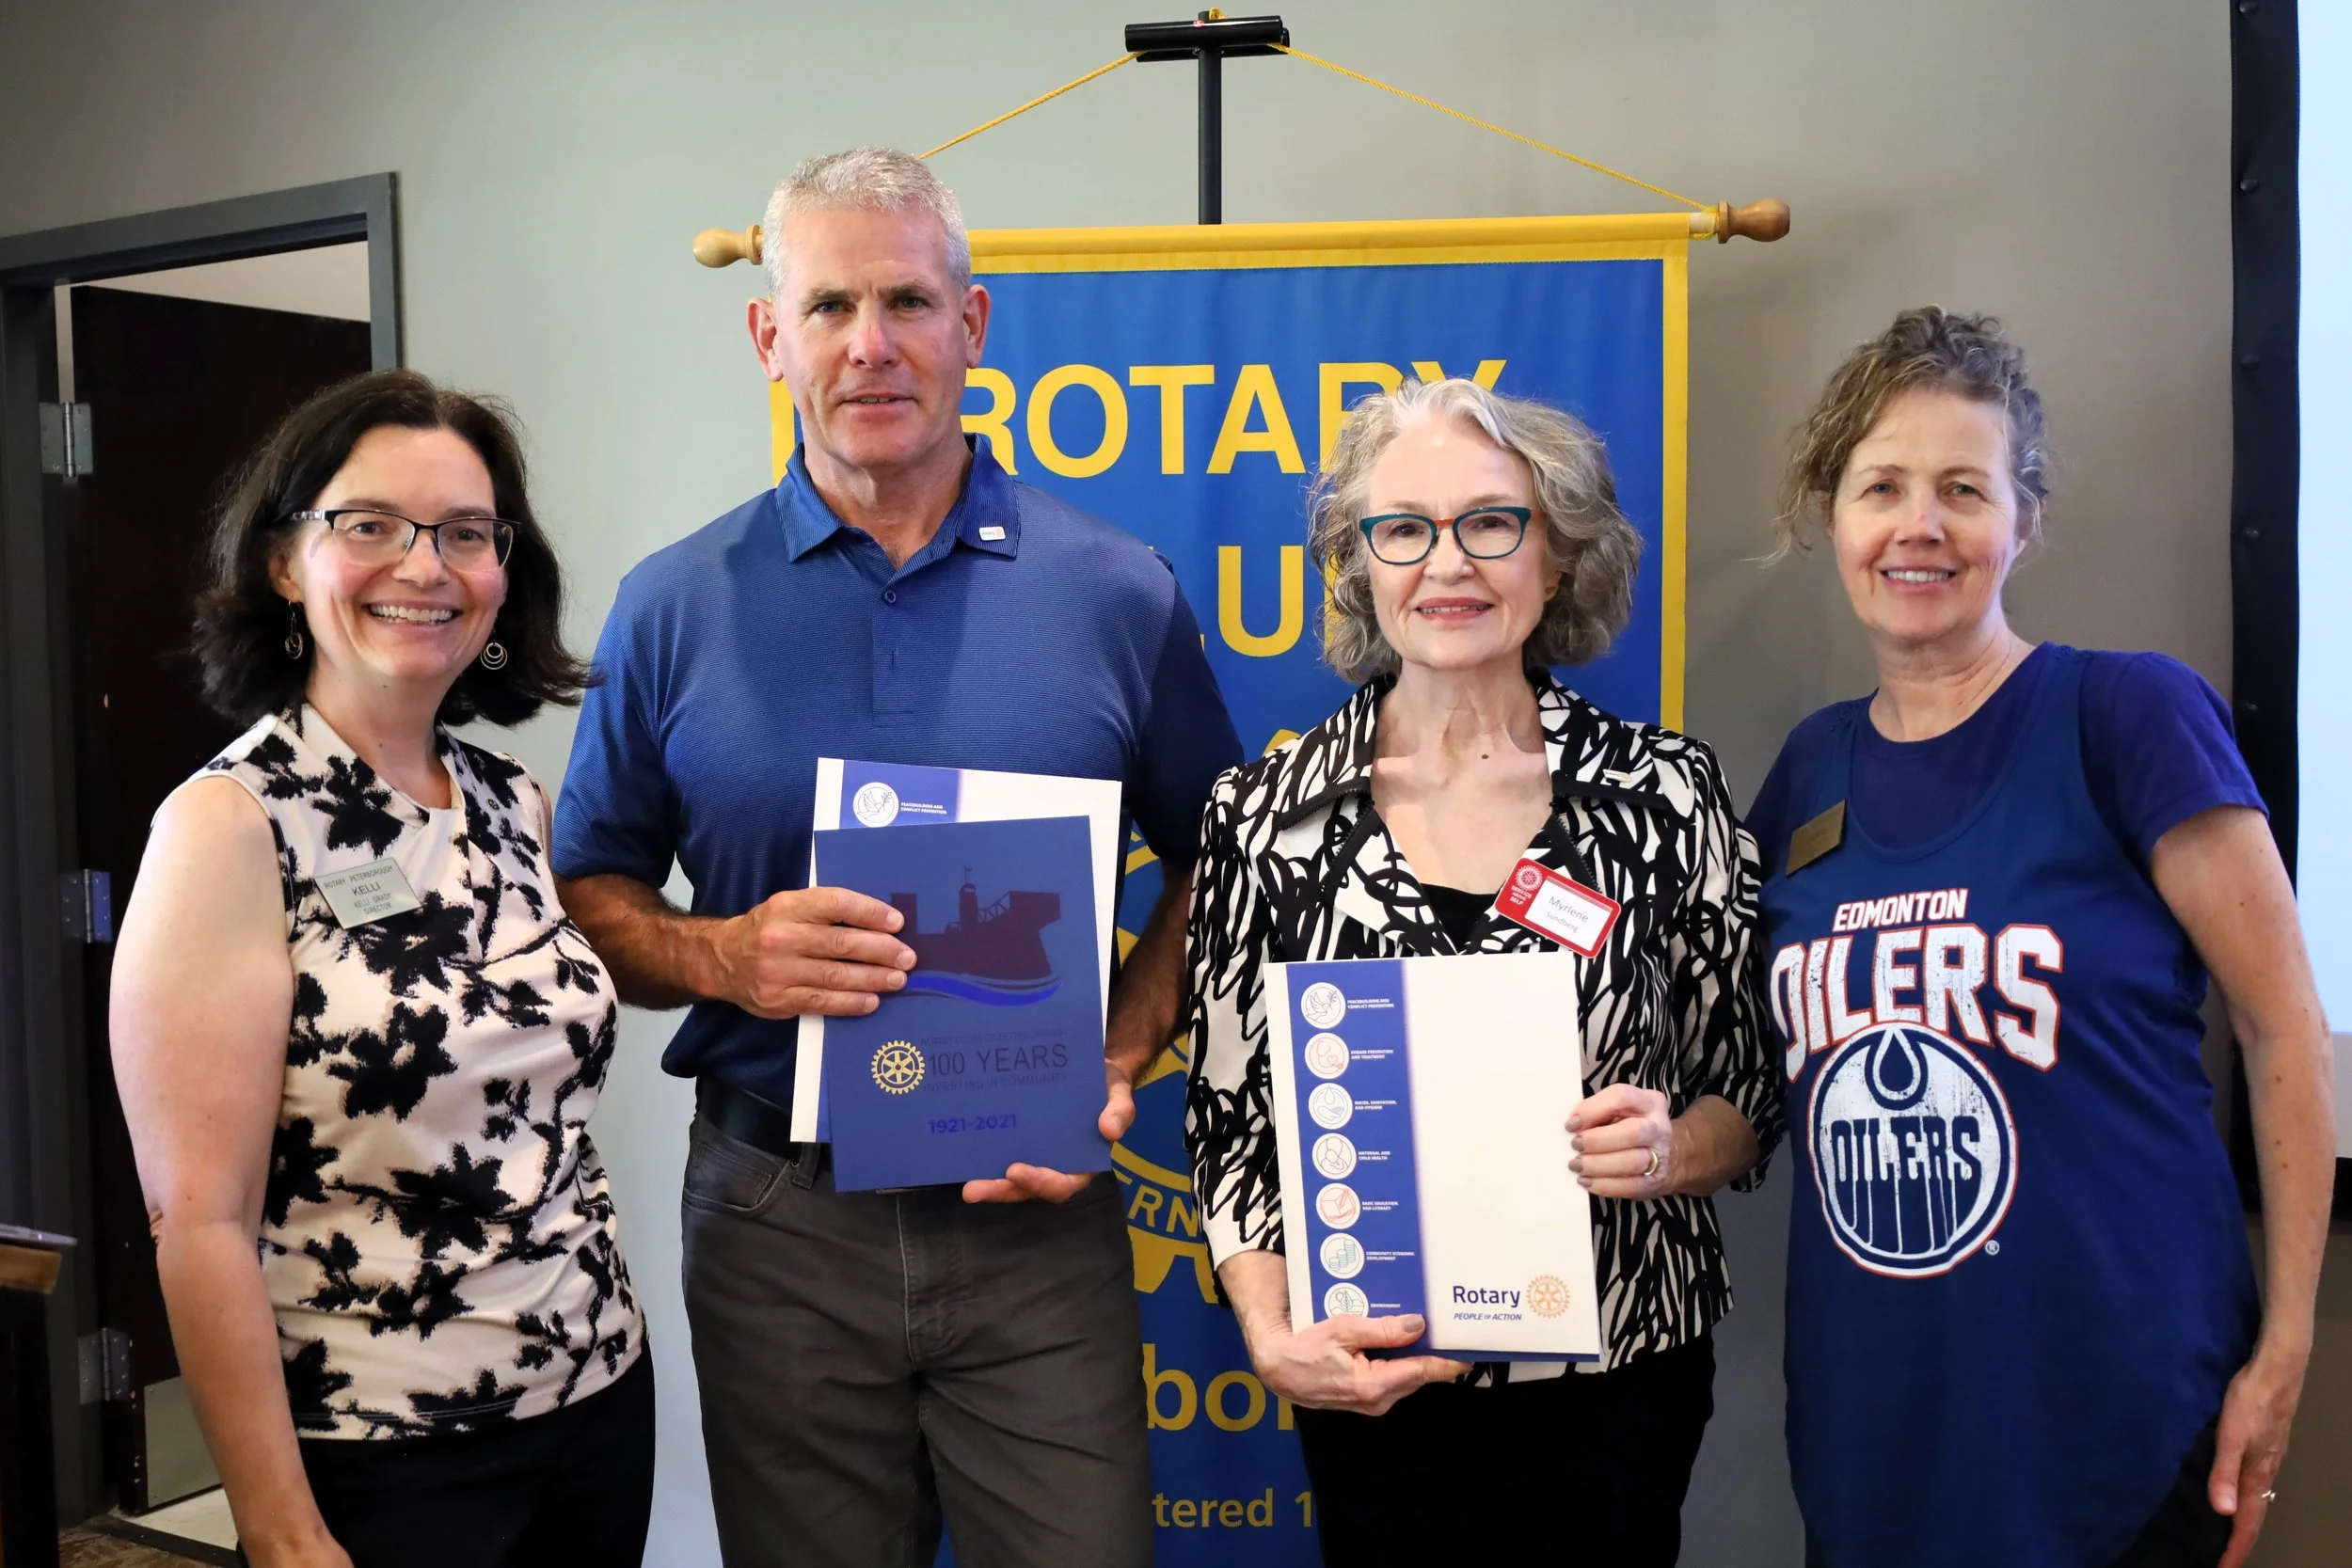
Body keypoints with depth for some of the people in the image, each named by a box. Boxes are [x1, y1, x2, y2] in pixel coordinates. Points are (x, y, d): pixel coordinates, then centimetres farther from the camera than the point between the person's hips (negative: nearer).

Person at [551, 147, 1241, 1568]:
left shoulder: (1118, 595, -1)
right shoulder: (675, 610, 0)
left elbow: (1211, 867, 7)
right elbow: (592, 894, 7)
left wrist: (1119, 1066, -8)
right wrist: (719, 956, -14)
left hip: (1039, 1209, 0)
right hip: (779, 1221, 1)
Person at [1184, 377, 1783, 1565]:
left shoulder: (1666, 789, -5)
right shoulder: (1265, 812, -5)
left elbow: (1748, 1089, 2)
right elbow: (1231, 1116, -1)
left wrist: (1671, 1151, -18)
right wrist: (1273, 1332, -15)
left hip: (1622, 1372, 1)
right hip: (1374, 1376, 0)